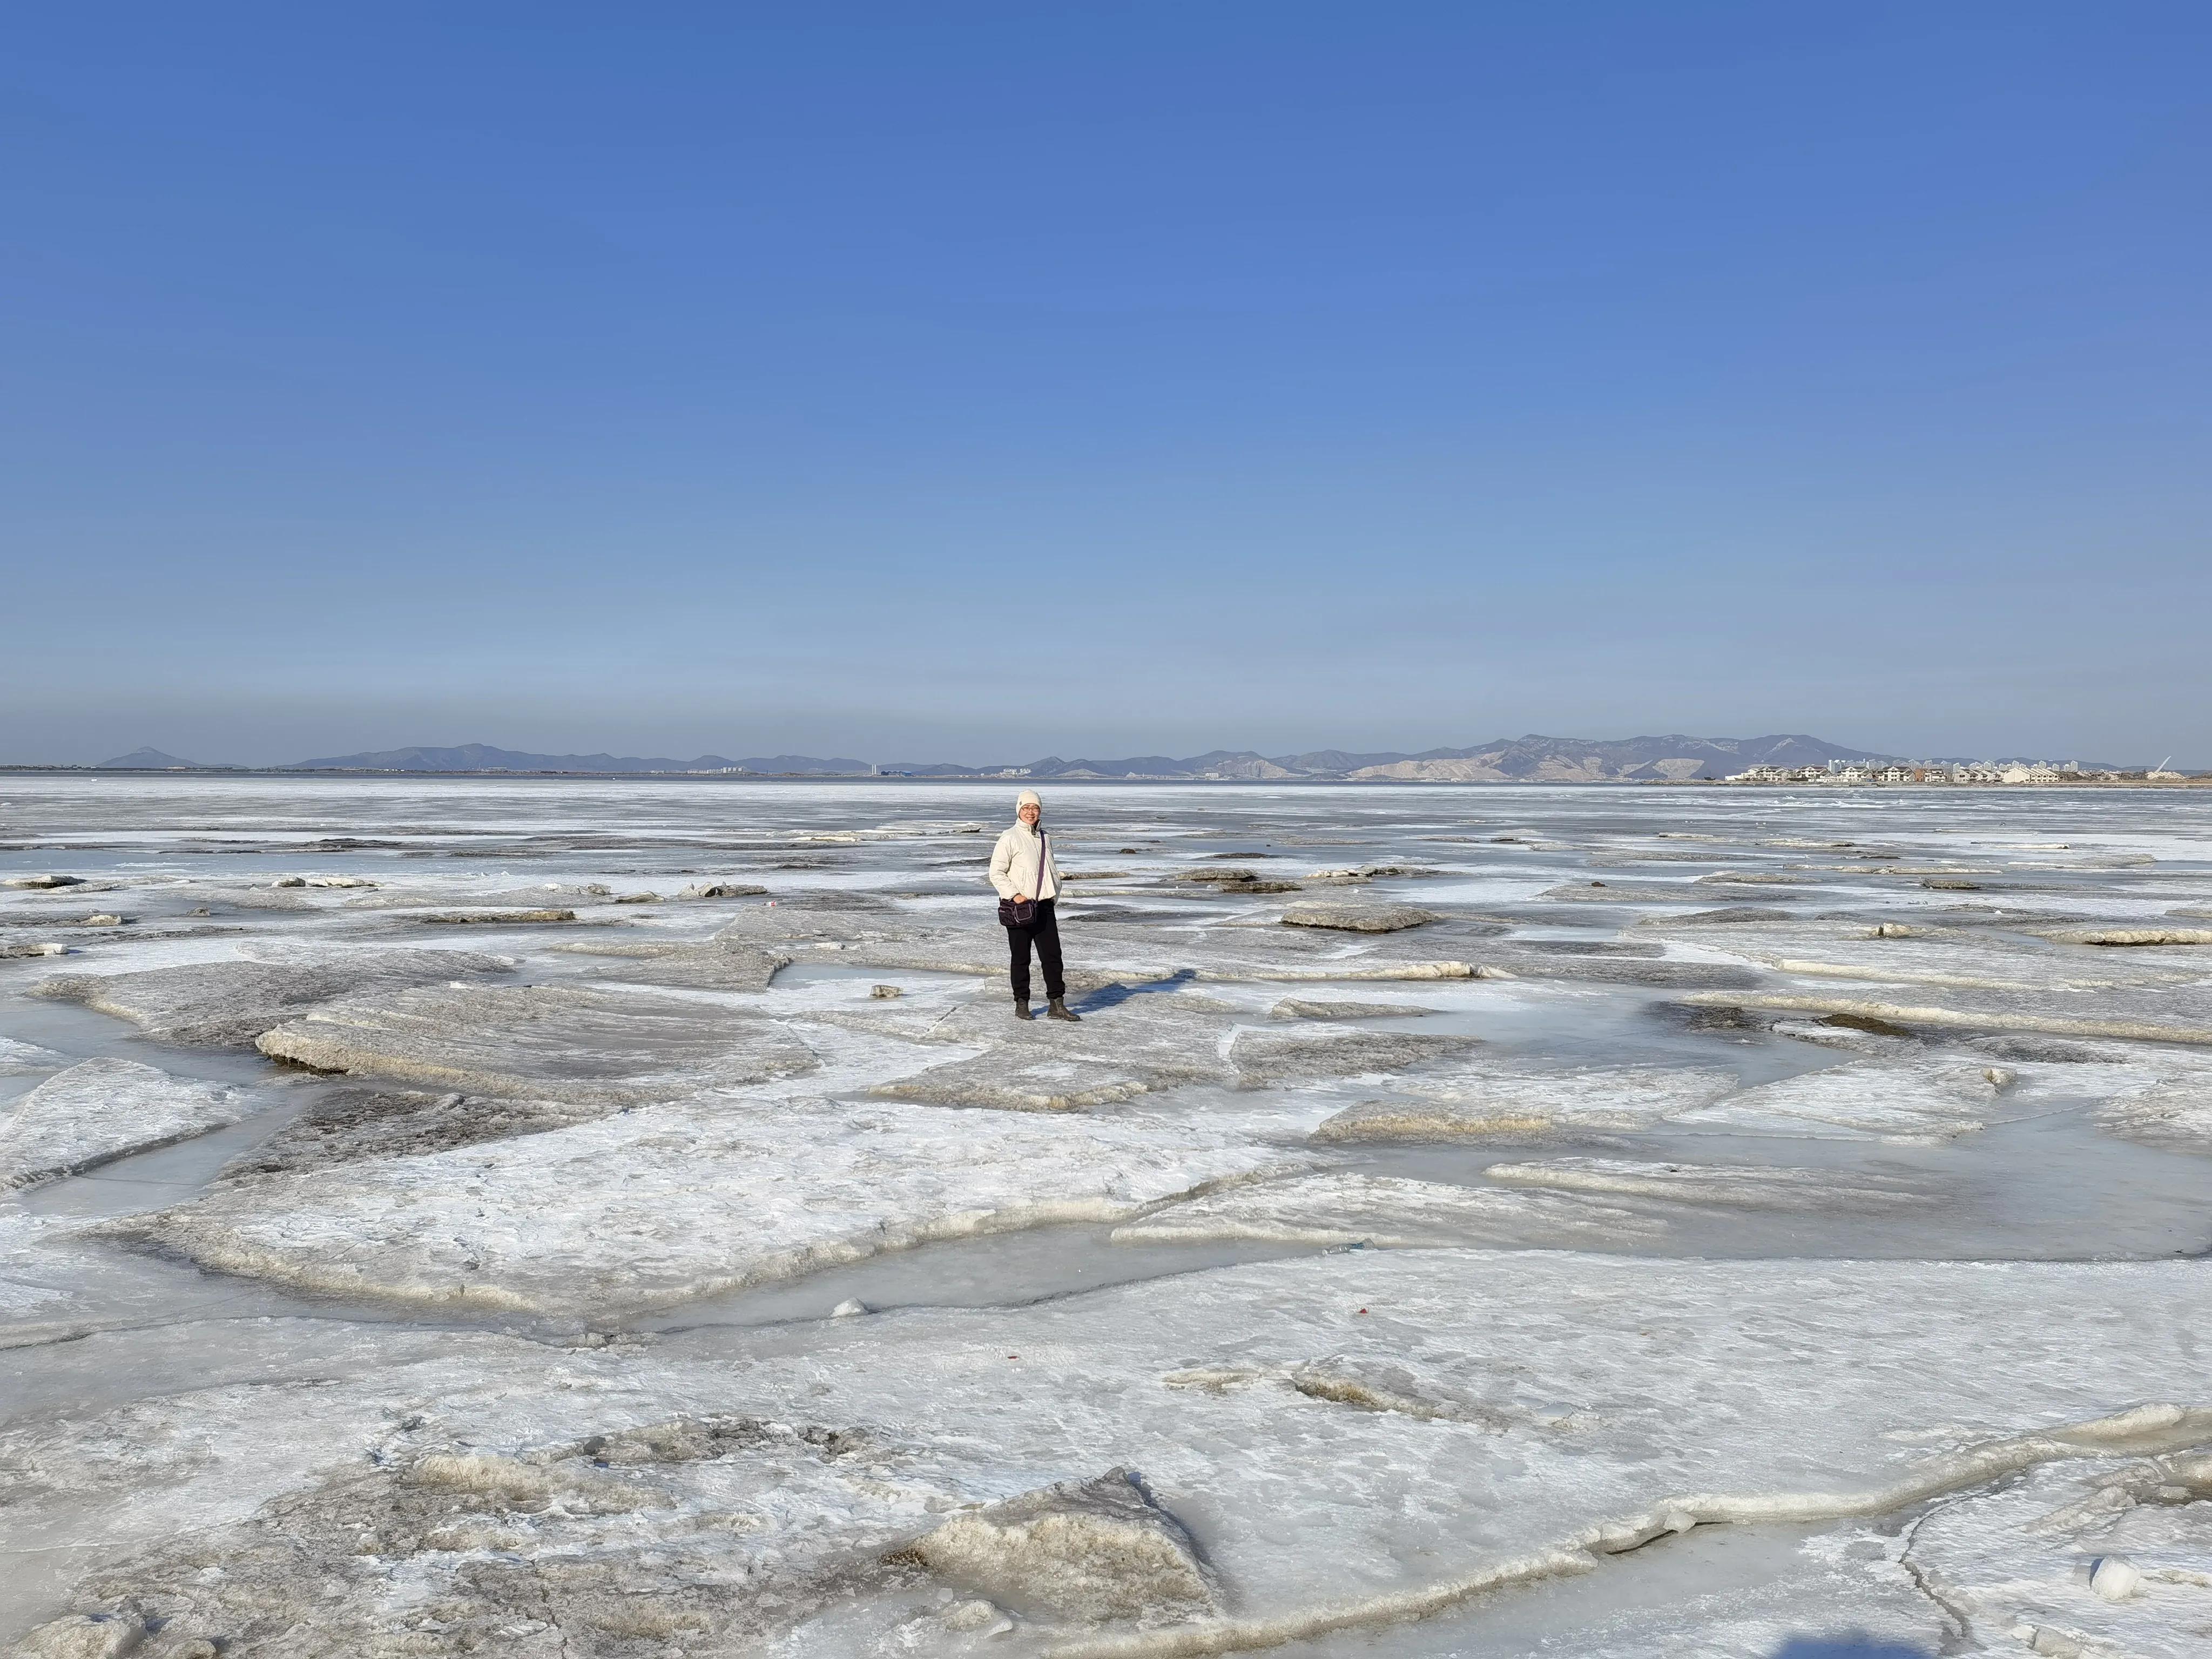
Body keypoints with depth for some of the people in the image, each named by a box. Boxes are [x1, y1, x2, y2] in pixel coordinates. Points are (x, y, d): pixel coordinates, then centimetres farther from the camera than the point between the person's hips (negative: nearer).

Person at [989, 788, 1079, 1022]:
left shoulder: (1044, 838, 14)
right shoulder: (1010, 838, -6)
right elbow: (996, 873, -8)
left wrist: (1054, 898, 15)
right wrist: (1014, 895, -16)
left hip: (1044, 906, 5)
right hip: (1020, 908, -5)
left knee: (1053, 956, 2)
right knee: (1021, 959, 3)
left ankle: (1056, 1004, 5)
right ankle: (1021, 1003, 14)